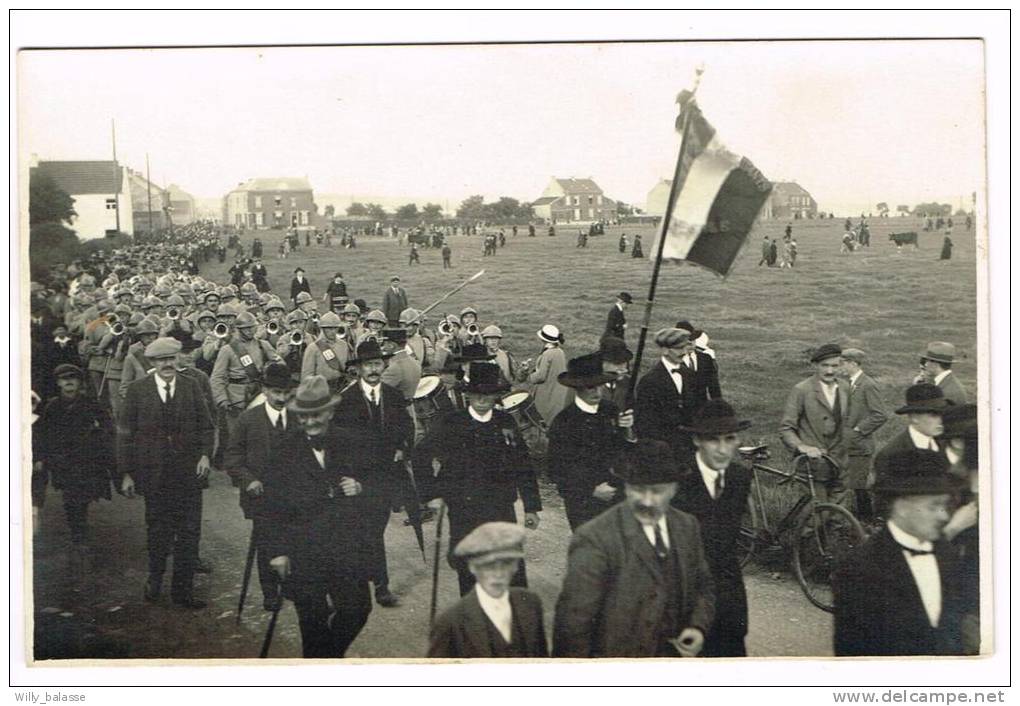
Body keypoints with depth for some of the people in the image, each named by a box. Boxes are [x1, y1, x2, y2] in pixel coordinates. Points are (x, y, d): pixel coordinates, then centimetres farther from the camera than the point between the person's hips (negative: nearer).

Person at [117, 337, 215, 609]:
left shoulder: (191, 387, 4)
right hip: (154, 474, -1)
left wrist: (205, 454, -7)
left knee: (189, 532, 2)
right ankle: (155, 579, 33)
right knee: (158, 529, 9)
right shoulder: (137, 390, -1)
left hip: (188, 472, 1)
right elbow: (125, 434, 0)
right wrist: (125, 473, -4)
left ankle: (183, 590, 12)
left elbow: (206, 426, 9)